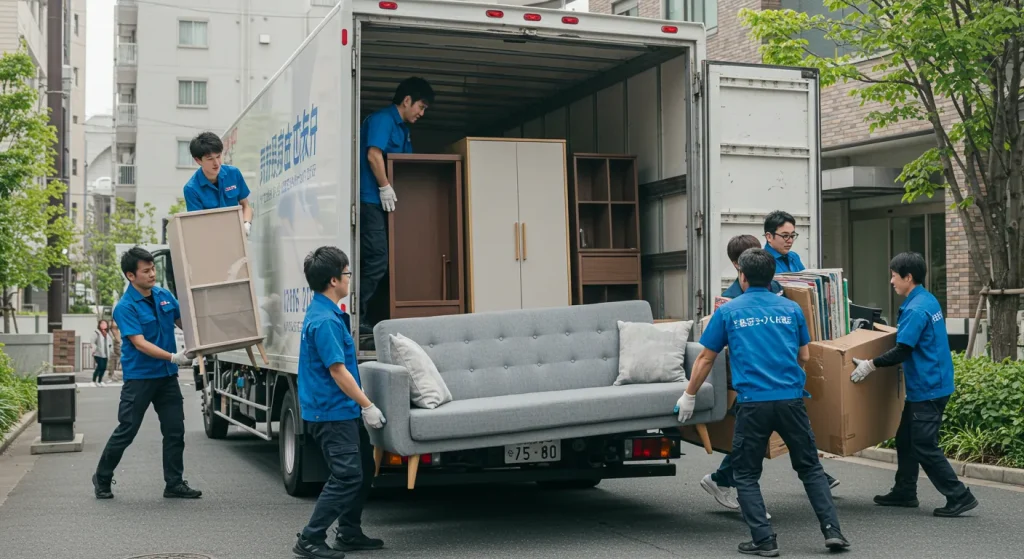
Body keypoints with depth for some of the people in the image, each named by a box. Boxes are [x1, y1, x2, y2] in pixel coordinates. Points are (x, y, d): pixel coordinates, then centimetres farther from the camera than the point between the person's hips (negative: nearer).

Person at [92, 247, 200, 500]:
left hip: (167, 375, 6)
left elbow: (183, 322, 14)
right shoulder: (125, 307, -15)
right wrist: (173, 357, -31)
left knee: (175, 430, 4)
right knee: (126, 431, 2)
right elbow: (140, 343, -22)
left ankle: (175, 484, 12)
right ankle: (102, 478, 21)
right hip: (139, 377, -6)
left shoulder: (164, 295, 3)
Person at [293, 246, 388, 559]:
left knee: (364, 469, 15)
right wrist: (367, 406, -17)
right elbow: (337, 371, -22)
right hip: (331, 413, -10)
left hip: (341, 411, 10)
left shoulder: (324, 313, 12)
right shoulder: (324, 321, -21)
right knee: (346, 476, -8)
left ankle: (350, 534, 24)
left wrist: (361, 406, 23)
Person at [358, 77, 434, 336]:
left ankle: (361, 317, 9)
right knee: (376, 261, -13)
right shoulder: (382, 119, -8)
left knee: (377, 261, 6)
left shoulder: (403, 128, 21)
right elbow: (373, 155, -18)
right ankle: (356, 318, -9)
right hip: (371, 200, -10)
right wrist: (385, 187, -16)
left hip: (383, 202, 10)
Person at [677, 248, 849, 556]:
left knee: (746, 475, 10)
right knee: (810, 468, 16)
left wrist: (689, 396, 21)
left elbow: (705, 359, 10)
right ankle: (832, 530, 11)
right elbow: (804, 356, 17)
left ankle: (764, 540, 6)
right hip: (791, 400, 2)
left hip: (753, 403, -2)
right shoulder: (791, 308, 9)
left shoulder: (728, 311, 5)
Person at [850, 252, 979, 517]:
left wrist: (871, 364, -19)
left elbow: (902, 351, -24)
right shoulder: (929, 300, 10)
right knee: (906, 439, 17)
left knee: (925, 447, -4)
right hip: (929, 385, 10)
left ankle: (960, 497, 1)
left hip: (927, 389, -10)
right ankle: (905, 492, 25)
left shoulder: (916, 309, -21)